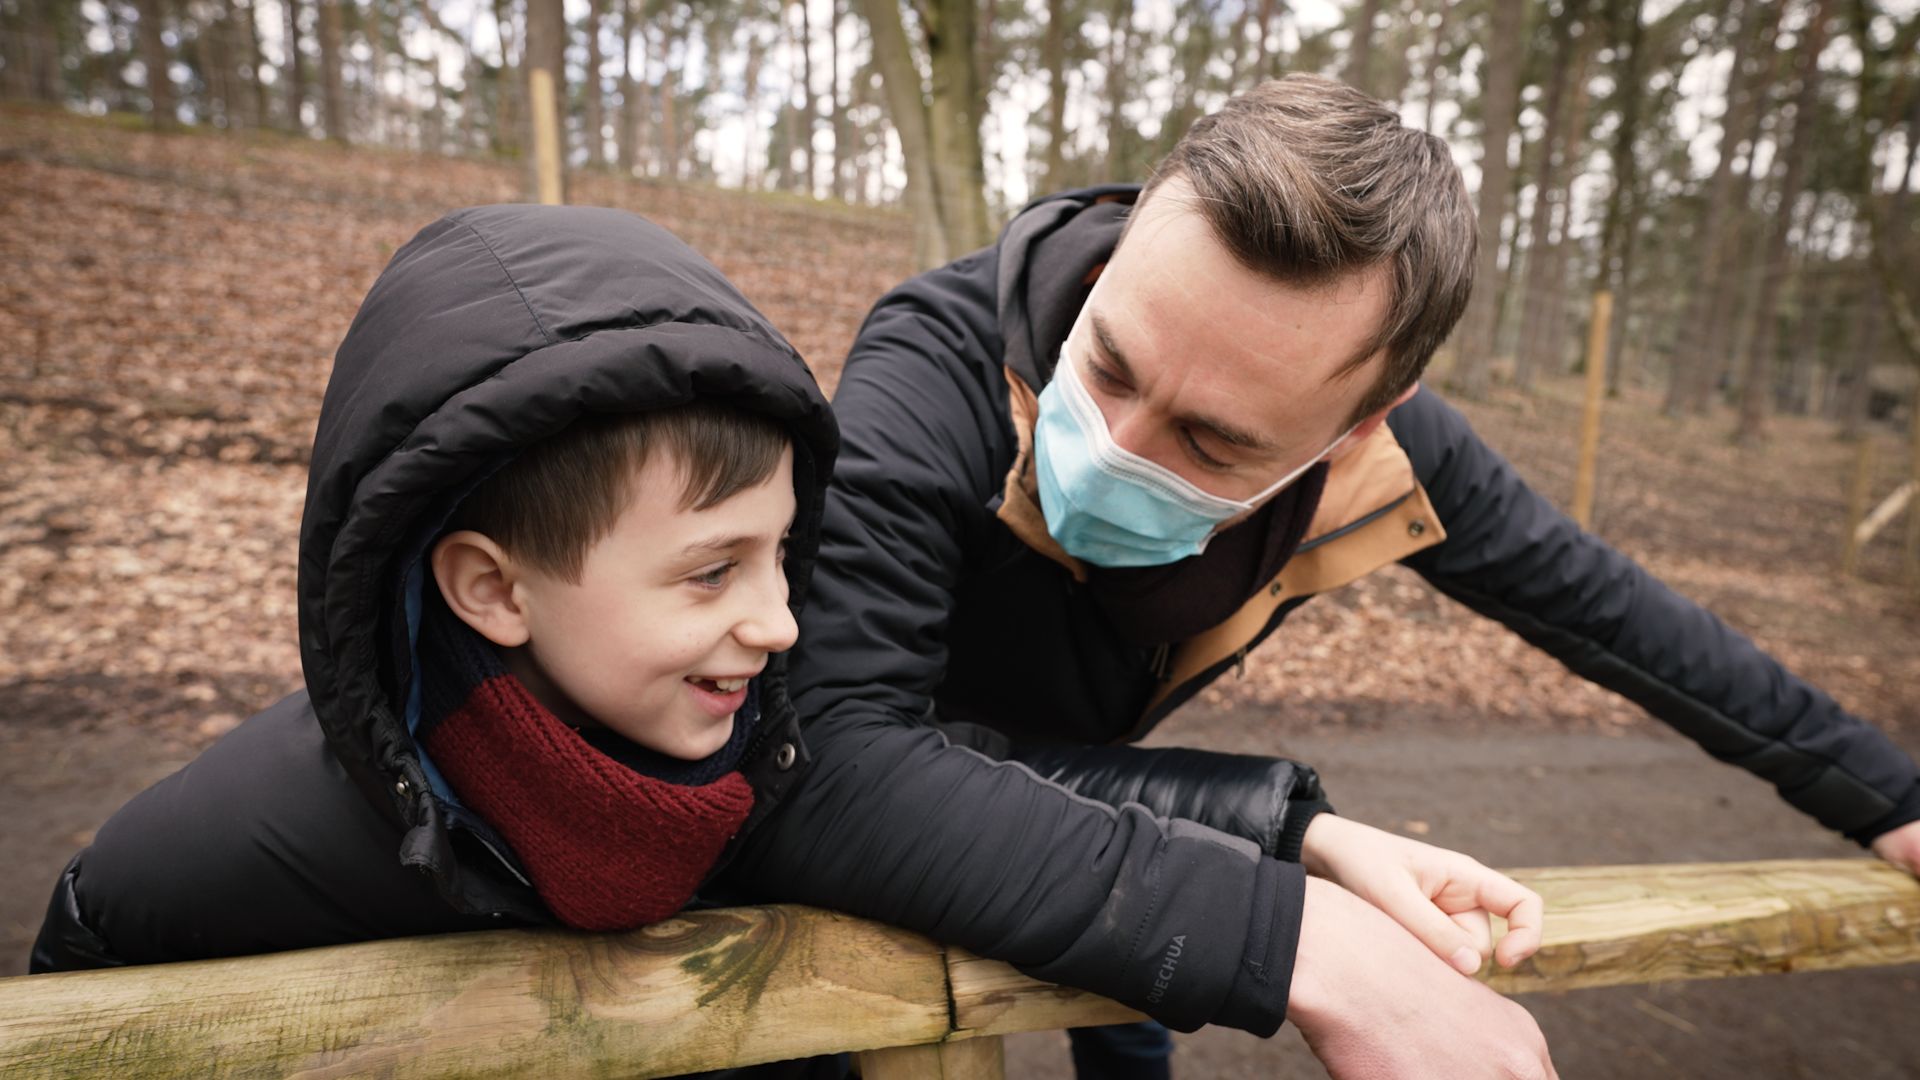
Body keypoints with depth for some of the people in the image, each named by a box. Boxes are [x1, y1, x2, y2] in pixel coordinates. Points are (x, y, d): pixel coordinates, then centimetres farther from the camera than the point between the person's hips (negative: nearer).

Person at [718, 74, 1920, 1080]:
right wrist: (1298, 939, -49)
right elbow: (819, 771, -50)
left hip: (1080, 786, 4)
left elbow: (1599, 602, -7)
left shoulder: (1384, 450, -25)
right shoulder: (943, 365, -40)